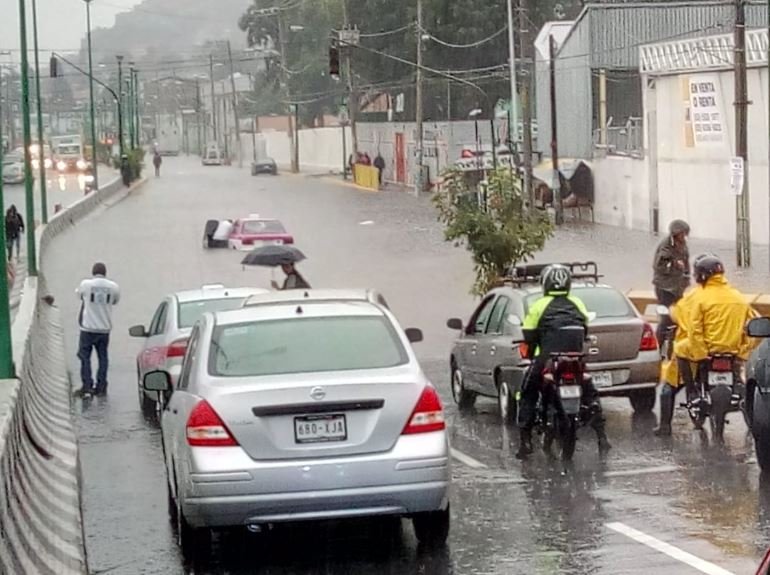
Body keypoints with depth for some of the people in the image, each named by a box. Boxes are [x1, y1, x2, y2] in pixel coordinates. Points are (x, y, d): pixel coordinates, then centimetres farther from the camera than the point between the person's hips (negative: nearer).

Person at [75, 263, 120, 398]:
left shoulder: (86, 284, -8)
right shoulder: (113, 287, -1)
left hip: (88, 327, -3)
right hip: (105, 328, 3)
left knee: (84, 356, 4)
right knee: (103, 357, 10)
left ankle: (87, 386, -3)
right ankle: (101, 387, 11)